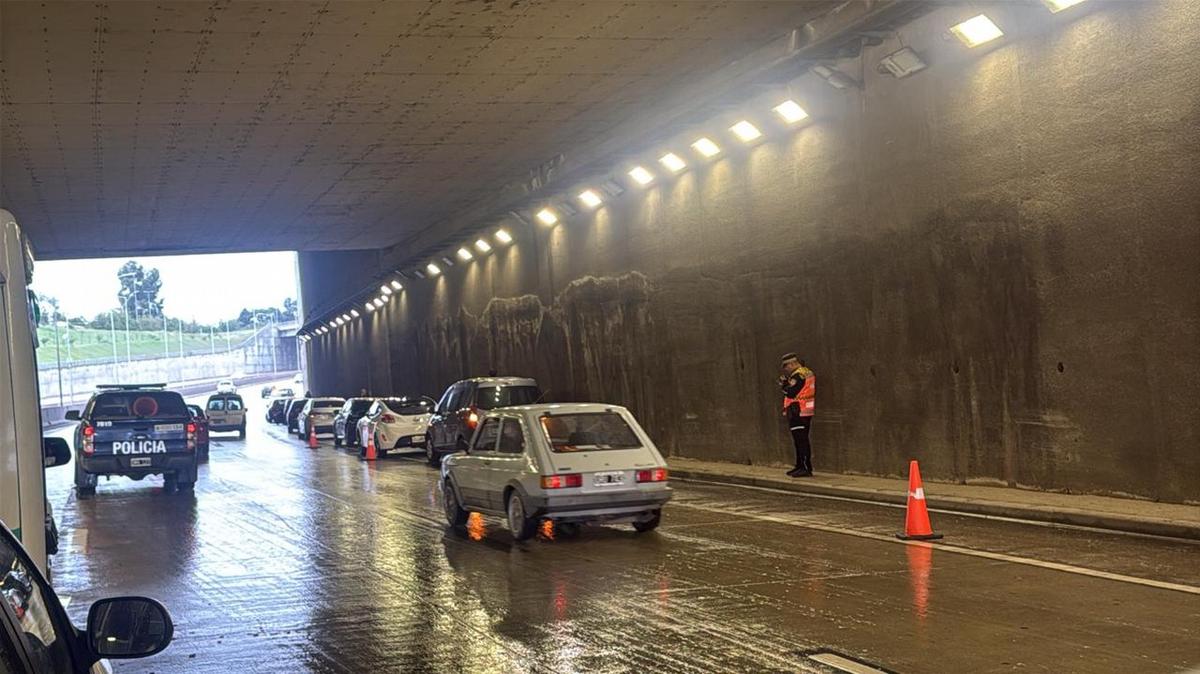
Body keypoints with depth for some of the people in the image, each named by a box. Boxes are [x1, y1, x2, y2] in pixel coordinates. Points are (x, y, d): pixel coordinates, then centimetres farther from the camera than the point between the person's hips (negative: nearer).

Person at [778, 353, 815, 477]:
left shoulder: (797, 376, -16)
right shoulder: (808, 373, 15)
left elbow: (791, 393, -21)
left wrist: (783, 384, -5)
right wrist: (786, 383, 8)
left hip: (797, 413, -10)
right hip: (806, 412, 10)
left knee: (801, 441, -9)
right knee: (801, 441, 16)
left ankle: (806, 468, -10)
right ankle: (800, 466, 23)